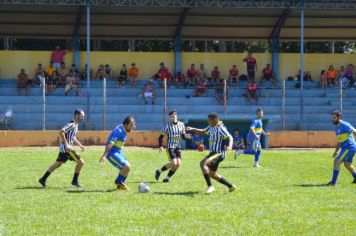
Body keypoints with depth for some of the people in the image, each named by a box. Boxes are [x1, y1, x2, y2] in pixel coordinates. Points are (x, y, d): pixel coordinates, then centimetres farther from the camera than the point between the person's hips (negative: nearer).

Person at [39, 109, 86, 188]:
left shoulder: (75, 125, 16)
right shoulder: (72, 124, -15)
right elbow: (61, 132, -26)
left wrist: (80, 145, 26)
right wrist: (66, 145, -28)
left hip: (64, 148, 10)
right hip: (66, 148, -10)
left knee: (57, 164, 15)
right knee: (80, 162, -6)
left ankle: (43, 179, 18)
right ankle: (75, 181, 3)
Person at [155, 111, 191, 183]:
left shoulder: (181, 124, 3)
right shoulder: (168, 126, -8)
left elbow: (183, 136, 11)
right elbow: (161, 136, -5)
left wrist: (187, 136, -12)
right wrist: (160, 146, -17)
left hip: (178, 147, 5)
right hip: (170, 146, -5)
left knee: (178, 163, -9)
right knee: (174, 163, -18)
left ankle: (167, 177, 5)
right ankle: (159, 171, 1)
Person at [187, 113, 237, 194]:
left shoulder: (220, 128, -17)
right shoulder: (211, 127, 10)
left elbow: (230, 138, -25)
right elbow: (203, 132, 27)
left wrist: (229, 146, -45)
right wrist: (193, 129, 14)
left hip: (218, 153, -10)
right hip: (213, 153, 10)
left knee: (203, 163, -29)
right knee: (212, 174, 18)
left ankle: (210, 186, -27)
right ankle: (231, 186, 28)